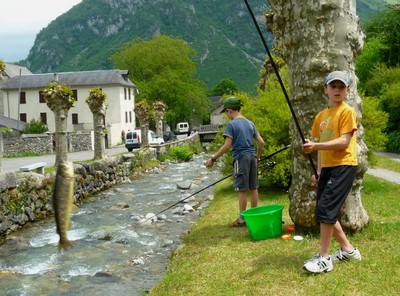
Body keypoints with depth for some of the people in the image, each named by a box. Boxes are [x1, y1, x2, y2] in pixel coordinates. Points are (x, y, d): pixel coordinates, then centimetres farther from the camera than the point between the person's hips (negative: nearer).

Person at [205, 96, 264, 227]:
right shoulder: (250, 123, 12)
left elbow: (227, 146, -15)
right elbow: (261, 142, 11)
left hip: (241, 157, -7)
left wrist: (213, 159, -9)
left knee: (242, 189, -2)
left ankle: (242, 219, 5)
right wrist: (258, 156, 26)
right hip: (252, 156, 7)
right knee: (253, 188, 11)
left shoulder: (231, 124, -9)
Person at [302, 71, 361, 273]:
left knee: (325, 210, -13)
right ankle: (348, 249, 26)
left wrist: (316, 146, -28)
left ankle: (324, 258, -2)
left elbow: (344, 142, -18)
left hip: (343, 166, -8)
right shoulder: (321, 116, 14)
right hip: (328, 168, 8)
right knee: (327, 212, 10)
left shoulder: (347, 112, -8)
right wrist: (318, 171, 12)